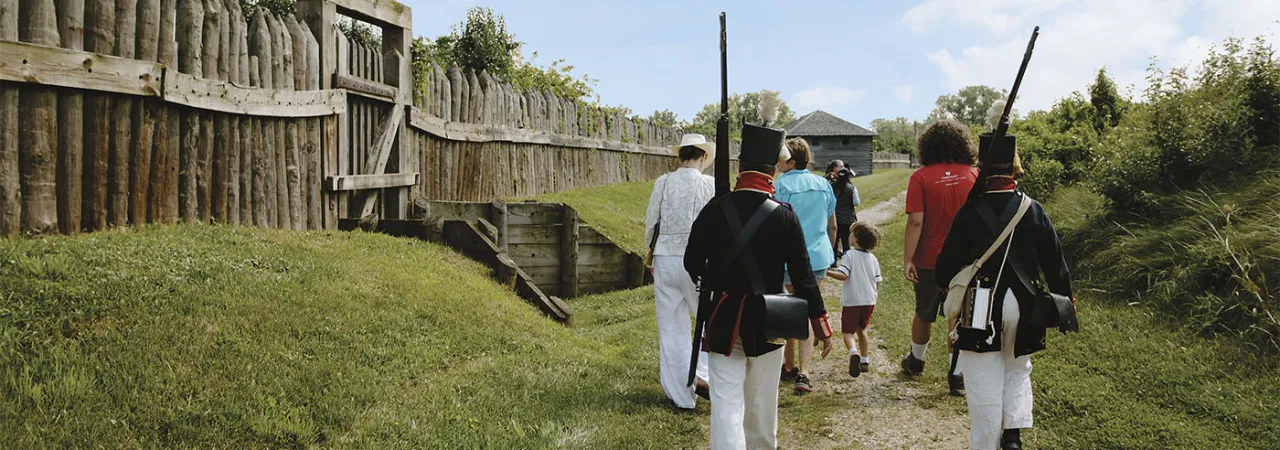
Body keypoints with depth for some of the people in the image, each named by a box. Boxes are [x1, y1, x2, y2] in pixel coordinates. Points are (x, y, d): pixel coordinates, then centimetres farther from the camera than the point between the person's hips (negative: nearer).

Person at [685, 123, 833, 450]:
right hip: (769, 320, 1)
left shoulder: (715, 209, -9)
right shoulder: (785, 216, -8)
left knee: (727, 401, -1)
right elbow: (802, 275, -7)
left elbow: (692, 264, -1)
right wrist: (820, 321, 2)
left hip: (724, 318, -1)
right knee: (762, 398, 18)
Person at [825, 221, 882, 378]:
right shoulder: (873, 259, 7)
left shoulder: (849, 256, -11)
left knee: (848, 331, 0)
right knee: (861, 330, 21)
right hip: (869, 301, 5)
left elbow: (843, 275, -24)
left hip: (851, 301, -5)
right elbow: (877, 281, 11)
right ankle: (865, 360, 23)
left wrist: (827, 272, -17)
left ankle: (853, 352, -29)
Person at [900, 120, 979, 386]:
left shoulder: (921, 177, -11)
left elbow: (915, 221, -16)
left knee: (924, 314, 18)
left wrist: (907, 259, -12)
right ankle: (958, 373, 8)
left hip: (929, 259, -1)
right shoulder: (974, 174, -2)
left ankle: (916, 360, 37)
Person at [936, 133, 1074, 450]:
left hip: (981, 309, -3)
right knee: (1017, 370, 20)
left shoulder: (969, 213, -11)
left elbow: (948, 264, -7)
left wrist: (945, 285, 15)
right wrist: (1065, 298, 15)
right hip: (1023, 308, 3)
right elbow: (1054, 261, 3)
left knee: (985, 381, 5)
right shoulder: (1034, 211, -3)